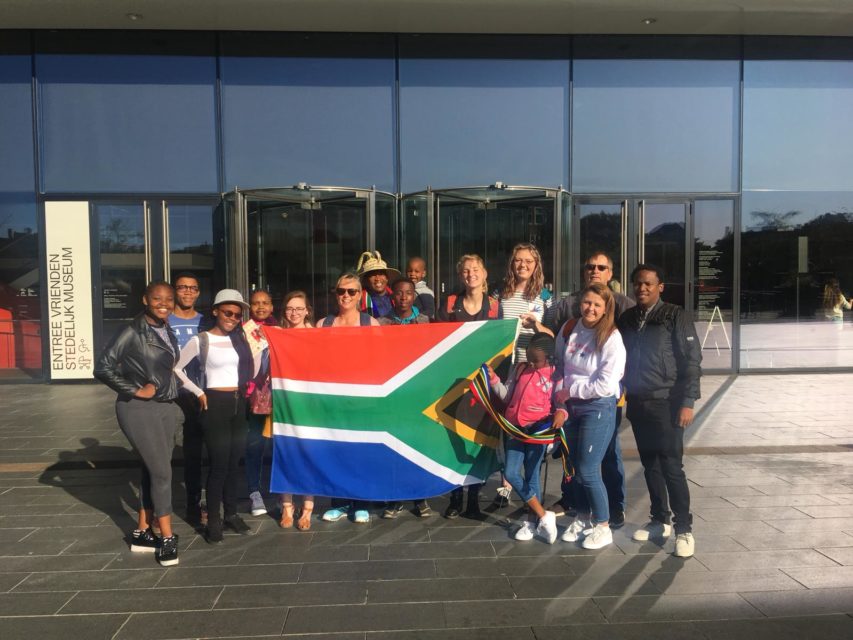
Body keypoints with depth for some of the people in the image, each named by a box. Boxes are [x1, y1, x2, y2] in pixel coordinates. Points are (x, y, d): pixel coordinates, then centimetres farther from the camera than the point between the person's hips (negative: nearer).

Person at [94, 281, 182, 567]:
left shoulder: (167, 332, 9)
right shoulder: (133, 332, -11)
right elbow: (103, 368, -14)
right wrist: (135, 391, -14)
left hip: (167, 407, 7)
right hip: (139, 409, -7)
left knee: (152, 471, 12)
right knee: (162, 472, -5)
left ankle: (142, 532, 25)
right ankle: (167, 538, 6)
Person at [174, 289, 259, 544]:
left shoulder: (242, 338, 7)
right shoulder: (201, 340, -6)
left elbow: (256, 358, 21)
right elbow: (175, 368, -6)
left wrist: (248, 383, 9)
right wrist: (199, 392, -8)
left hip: (239, 403, 5)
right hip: (215, 403, -4)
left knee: (234, 462, 10)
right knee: (219, 463, -2)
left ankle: (231, 513, 23)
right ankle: (213, 520, 9)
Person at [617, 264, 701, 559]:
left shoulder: (674, 316, -5)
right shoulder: (626, 319, 9)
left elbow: (692, 360, -9)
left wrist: (687, 402, -14)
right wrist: (622, 395, 7)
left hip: (666, 402, -5)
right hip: (637, 403, 5)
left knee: (671, 466, -4)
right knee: (650, 465, 12)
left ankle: (684, 529, 9)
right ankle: (659, 520, 25)